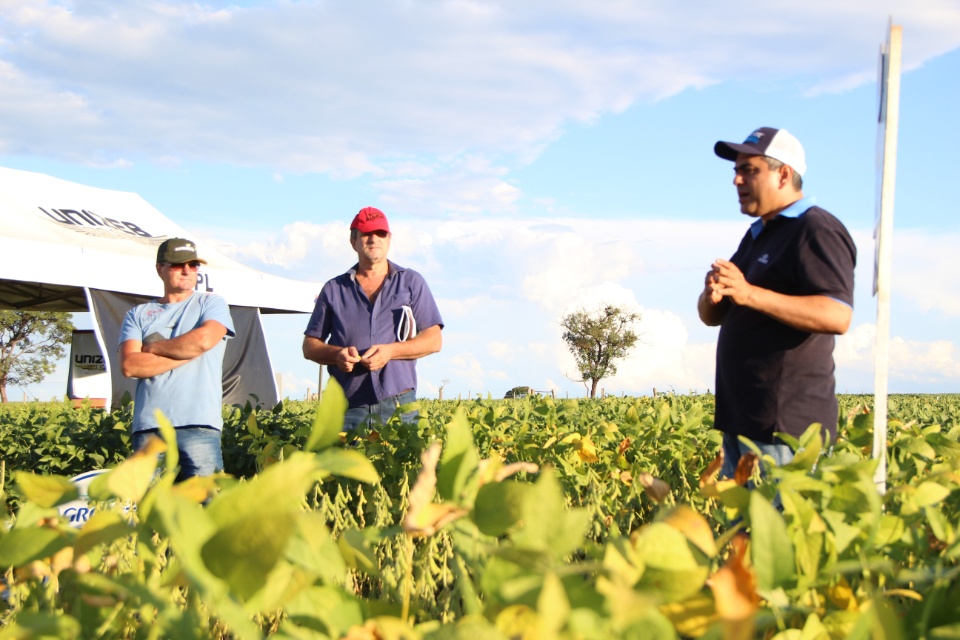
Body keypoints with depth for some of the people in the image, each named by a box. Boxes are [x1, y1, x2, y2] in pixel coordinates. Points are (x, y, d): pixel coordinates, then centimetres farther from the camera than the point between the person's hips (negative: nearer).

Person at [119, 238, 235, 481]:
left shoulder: (211, 304, 14)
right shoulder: (138, 314, 17)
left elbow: (204, 339, -8)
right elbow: (129, 365, 0)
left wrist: (153, 347, 4)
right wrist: (186, 354, -4)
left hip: (199, 424, -1)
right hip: (149, 425, 2)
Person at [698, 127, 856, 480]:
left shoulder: (817, 231, -9)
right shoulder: (758, 235, 21)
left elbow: (838, 316, -23)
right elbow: (711, 317, 20)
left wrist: (750, 294, -29)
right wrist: (712, 295, -5)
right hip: (741, 421, 10)